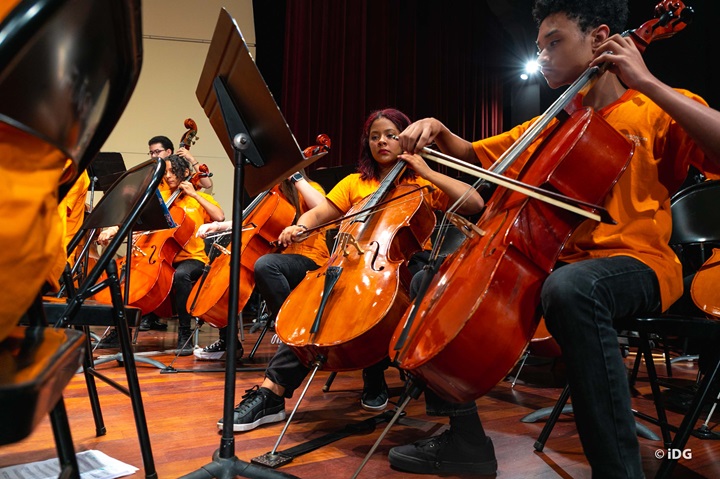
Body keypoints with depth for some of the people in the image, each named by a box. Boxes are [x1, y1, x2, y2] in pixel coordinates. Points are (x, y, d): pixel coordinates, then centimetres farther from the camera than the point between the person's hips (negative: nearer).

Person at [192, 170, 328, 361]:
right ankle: (228, 342, 9)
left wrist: (296, 176, -19)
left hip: (309, 260, -8)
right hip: (278, 255, 8)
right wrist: (218, 225, 0)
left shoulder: (309, 188, 0)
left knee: (264, 264, -37)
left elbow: (321, 208, -25)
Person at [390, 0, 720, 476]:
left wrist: (648, 83, -17)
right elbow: (475, 156, 22)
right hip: (556, 259, 7)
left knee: (570, 287, -41)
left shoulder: (656, 111, 1)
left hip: (637, 263, -6)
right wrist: (439, 130, 1)